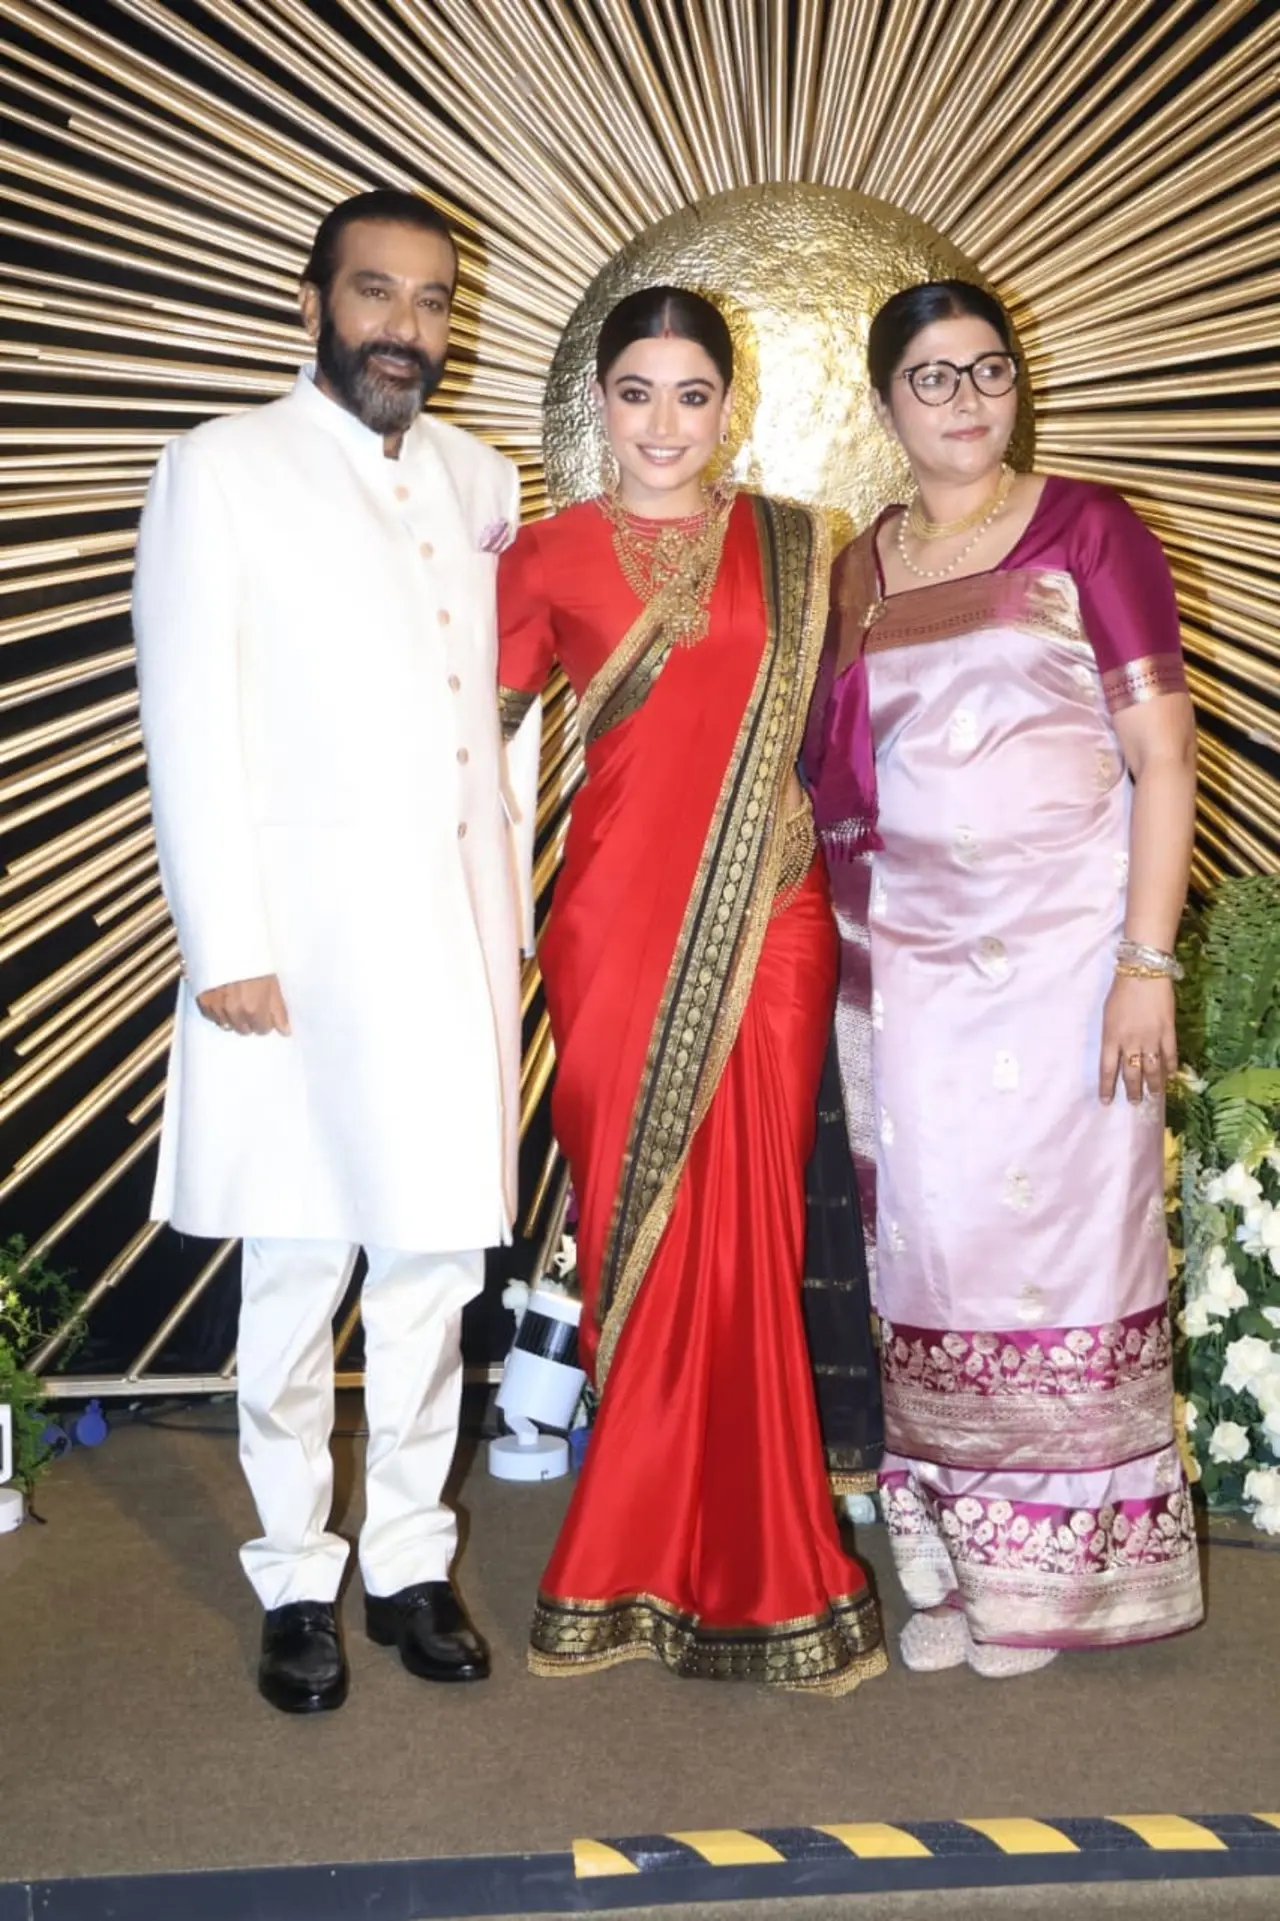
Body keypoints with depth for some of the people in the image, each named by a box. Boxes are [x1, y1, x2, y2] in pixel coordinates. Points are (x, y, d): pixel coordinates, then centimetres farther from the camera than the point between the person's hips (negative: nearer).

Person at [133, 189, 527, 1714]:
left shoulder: (479, 481, 15)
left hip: (456, 931, 4)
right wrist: (227, 946, -11)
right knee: (298, 1269, 2)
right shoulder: (224, 470, 1)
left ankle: (408, 1558, 23)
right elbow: (191, 724, -5)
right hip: (305, 932, -4)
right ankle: (296, 1577, 19)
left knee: (437, 1259, 8)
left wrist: (510, 916, 10)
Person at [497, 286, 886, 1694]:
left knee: (743, 1238, 2)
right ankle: (644, 1562, 20)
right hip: (617, 927, -1)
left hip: (766, 928, 1)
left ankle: (732, 1558, 19)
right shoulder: (551, 555, 7)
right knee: (637, 1232, 3)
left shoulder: (798, 550, 11)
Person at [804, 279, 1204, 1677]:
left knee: (1059, 1236, 1)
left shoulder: (1086, 530, 0)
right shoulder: (858, 569, 12)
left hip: (1060, 950, -3)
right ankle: (953, 1562, 19)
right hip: (905, 965, 4)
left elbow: (1162, 753, -4)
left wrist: (1147, 959, -11)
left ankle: (1054, 1568, 17)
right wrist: (839, 944, 6)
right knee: (927, 1250, 5)